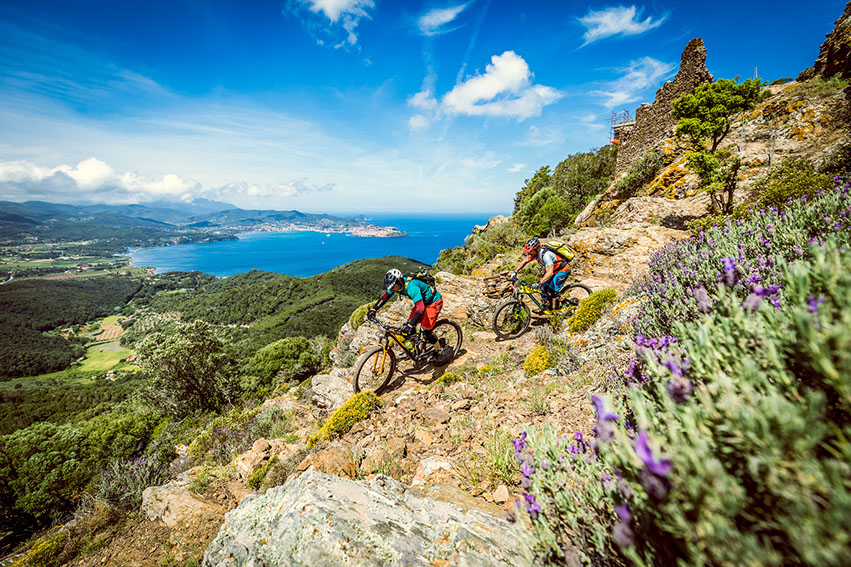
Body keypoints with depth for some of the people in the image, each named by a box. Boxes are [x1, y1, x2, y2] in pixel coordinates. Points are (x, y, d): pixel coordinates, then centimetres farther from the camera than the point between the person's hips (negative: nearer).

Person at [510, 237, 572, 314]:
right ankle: (546, 307, 17)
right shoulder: (534, 252, -11)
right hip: (553, 269, 8)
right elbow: (524, 261, 1)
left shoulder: (546, 255, -36)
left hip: (563, 270, -8)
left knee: (551, 291, -15)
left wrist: (538, 283, -50)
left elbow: (550, 273, -42)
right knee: (542, 288, 2)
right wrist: (515, 271, -12)